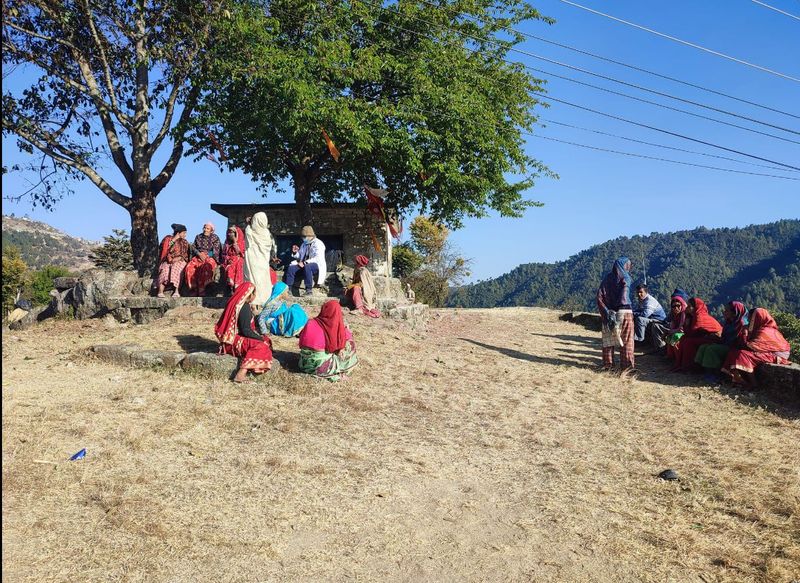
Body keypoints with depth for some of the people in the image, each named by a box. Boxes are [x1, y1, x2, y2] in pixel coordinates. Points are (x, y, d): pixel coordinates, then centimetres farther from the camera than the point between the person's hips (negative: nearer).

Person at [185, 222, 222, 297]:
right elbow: (193, 248, 14)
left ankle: (201, 291, -33)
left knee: (205, 267, -37)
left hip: (210, 257, -4)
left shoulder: (215, 238, 8)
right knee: (190, 267, -27)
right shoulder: (198, 237, 18)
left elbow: (215, 251, 1)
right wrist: (199, 254, -6)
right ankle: (194, 288, -24)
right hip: (198, 257, 4)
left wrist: (205, 255, -9)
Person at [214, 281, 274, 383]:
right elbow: (246, 331, -21)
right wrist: (260, 338, -10)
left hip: (231, 337, 10)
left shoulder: (235, 303, 11)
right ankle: (241, 374, -36)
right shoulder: (245, 308, -18)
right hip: (236, 341, -10)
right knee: (261, 346, -26)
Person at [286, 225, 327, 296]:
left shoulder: (318, 244, -7)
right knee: (291, 267, -15)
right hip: (304, 265, 7)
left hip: (316, 265, -7)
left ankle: (309, 290, -34)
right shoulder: (304, 244, 17)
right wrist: (295, 253, 1)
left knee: (307, 267, -39)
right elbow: (300, 257, 24)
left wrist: (304, 263, -26)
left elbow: (317, 258, -20)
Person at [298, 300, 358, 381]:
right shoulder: (336, 326, -10)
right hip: (321, 366, -5)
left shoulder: (311, 322, 0)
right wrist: (345, 328, 26)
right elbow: (348, 337, 6)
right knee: (350, 344, 9)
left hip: (304, 364, 5)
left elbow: (301, 342, 10)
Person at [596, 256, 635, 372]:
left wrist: (605, 311, -3)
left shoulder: (607, 278, 4)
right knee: (626, 340, 4)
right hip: (624, 312, -4)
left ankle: (608, 364, 14)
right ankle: (626, 366, 4)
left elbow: (599, 297, -4)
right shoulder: (625, 278, -6)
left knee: (608, 339, 11)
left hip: (609, 313, 4)